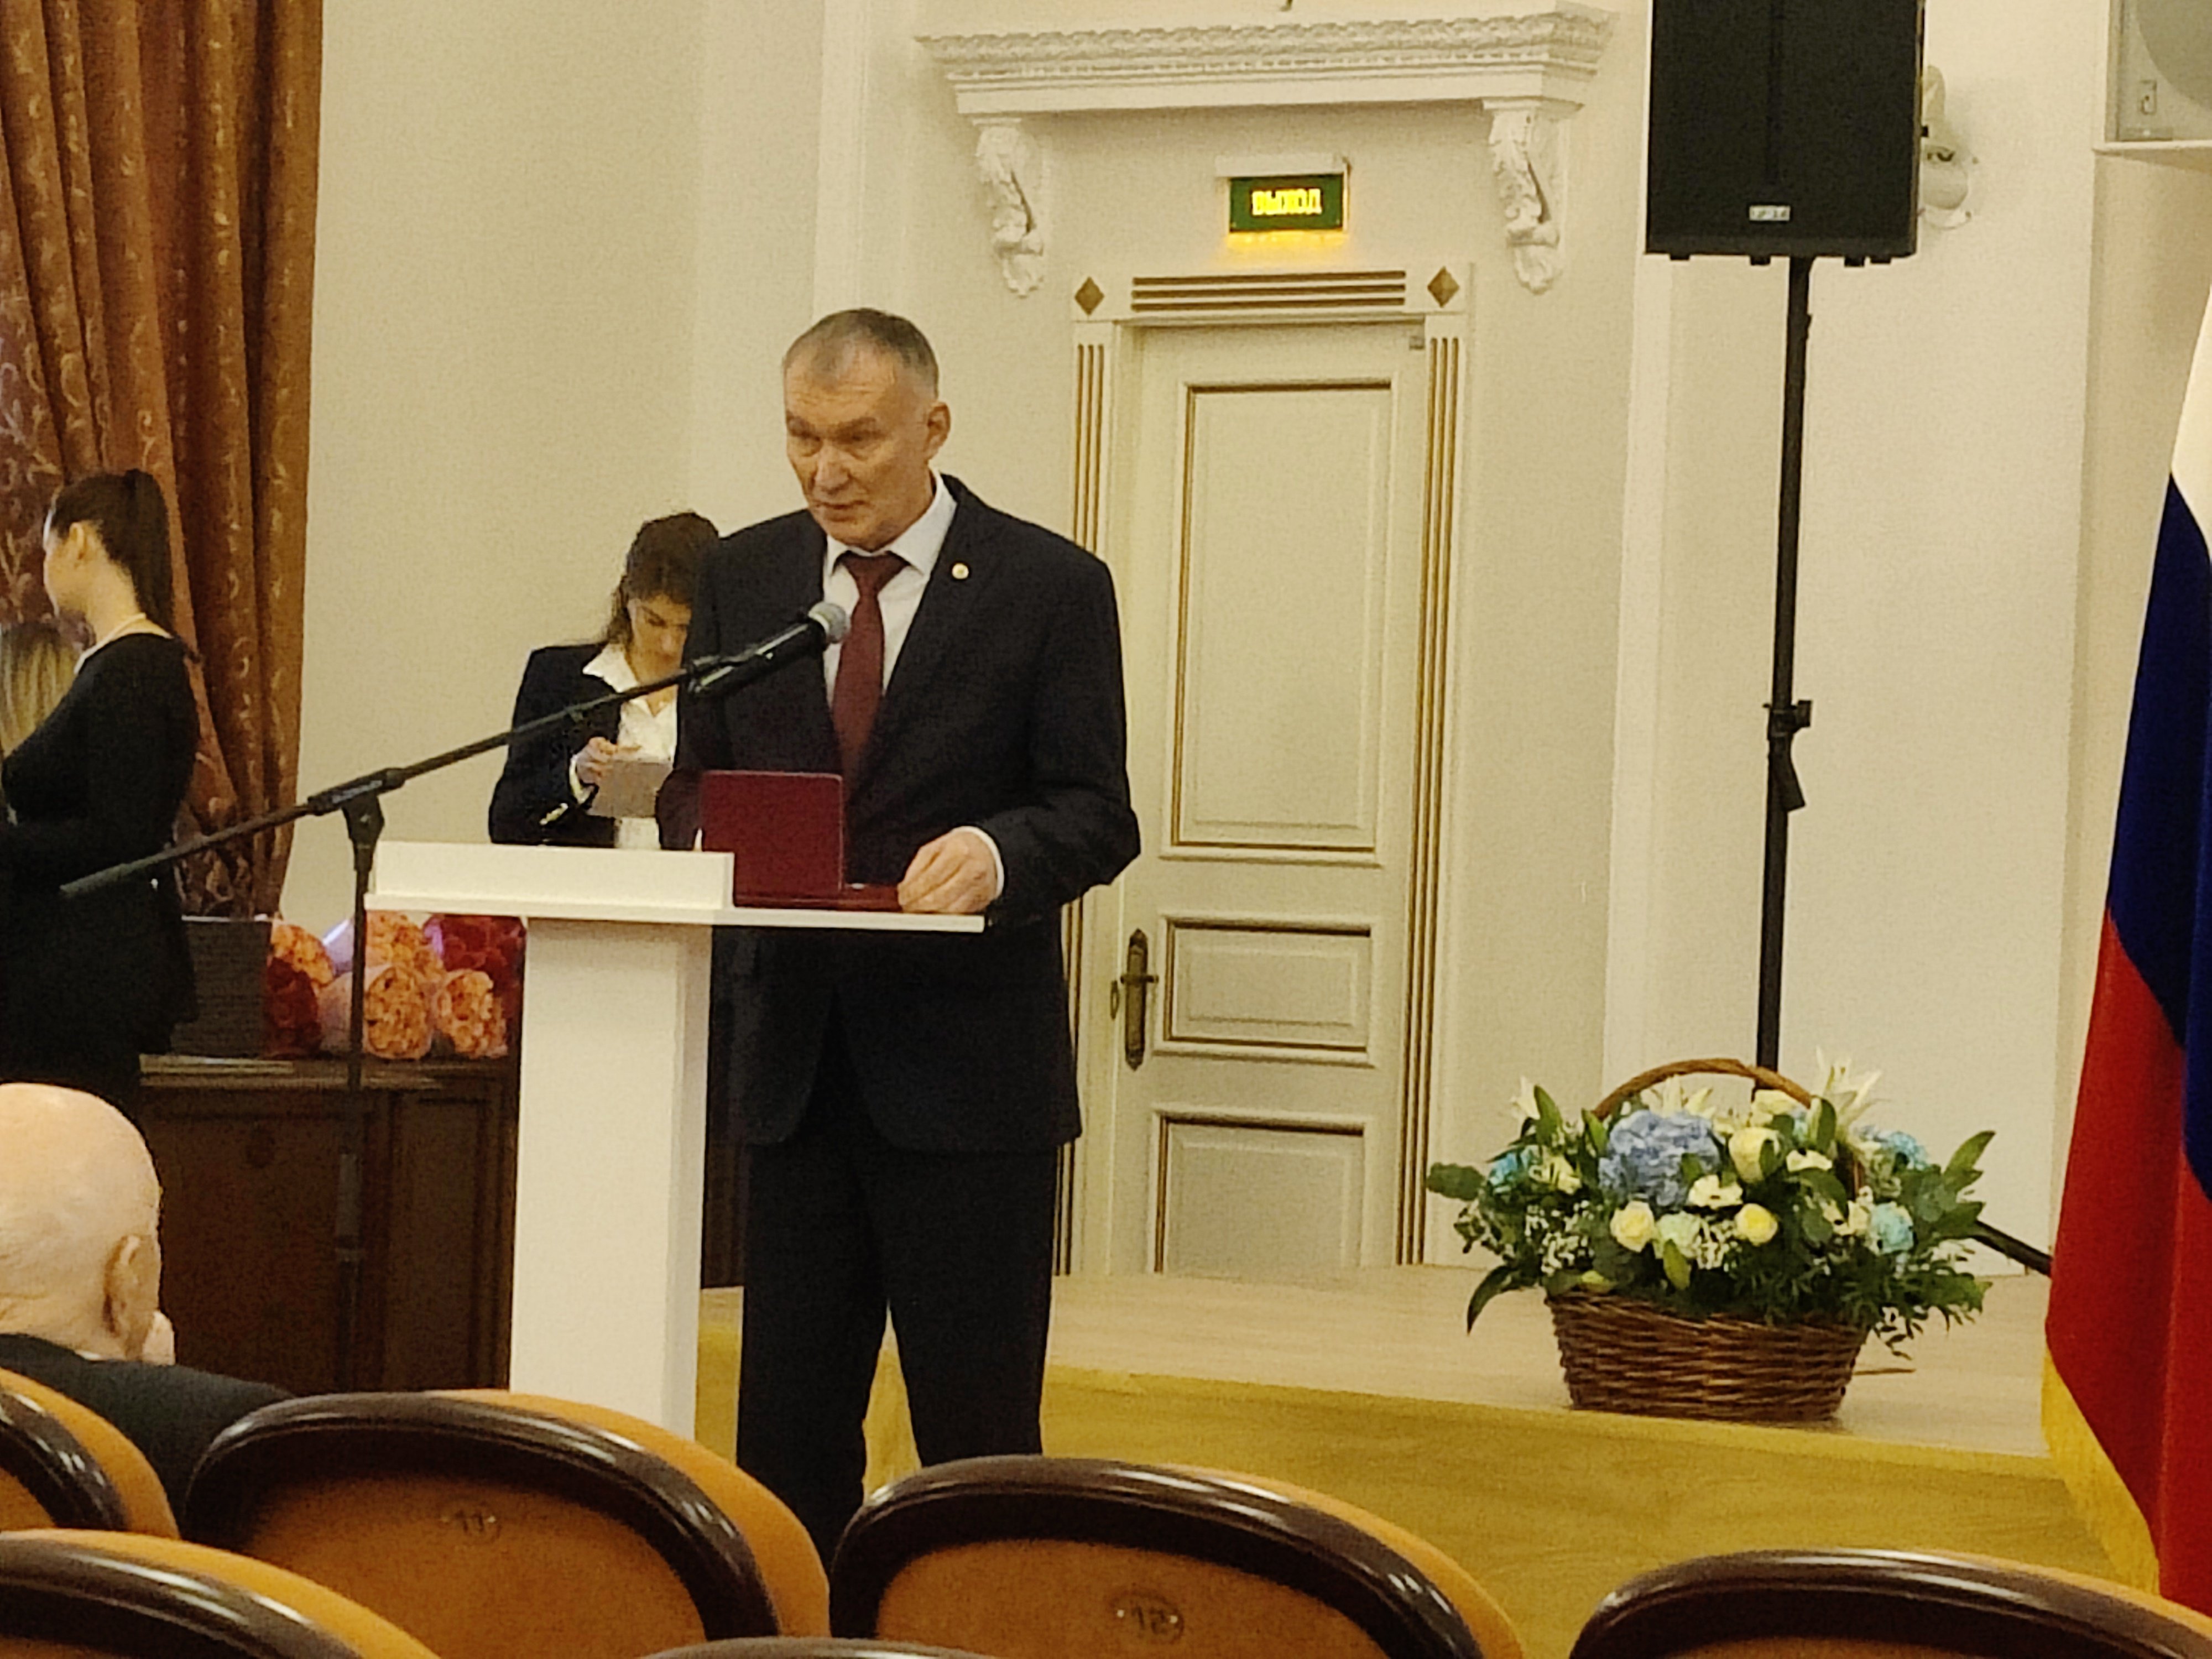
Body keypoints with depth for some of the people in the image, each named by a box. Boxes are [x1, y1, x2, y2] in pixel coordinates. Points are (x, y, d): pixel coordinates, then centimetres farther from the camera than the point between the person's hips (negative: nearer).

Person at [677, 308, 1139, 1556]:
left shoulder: (1050, 587, -2)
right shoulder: (745, 577, 11)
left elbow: (1098, 816, -4)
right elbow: (701, 781, 14)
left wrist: (999, 849, -25)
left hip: (967, 1070, -4)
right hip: (797, 1064, 4)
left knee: (978, 1433, 1)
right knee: (787, 1426, 8)